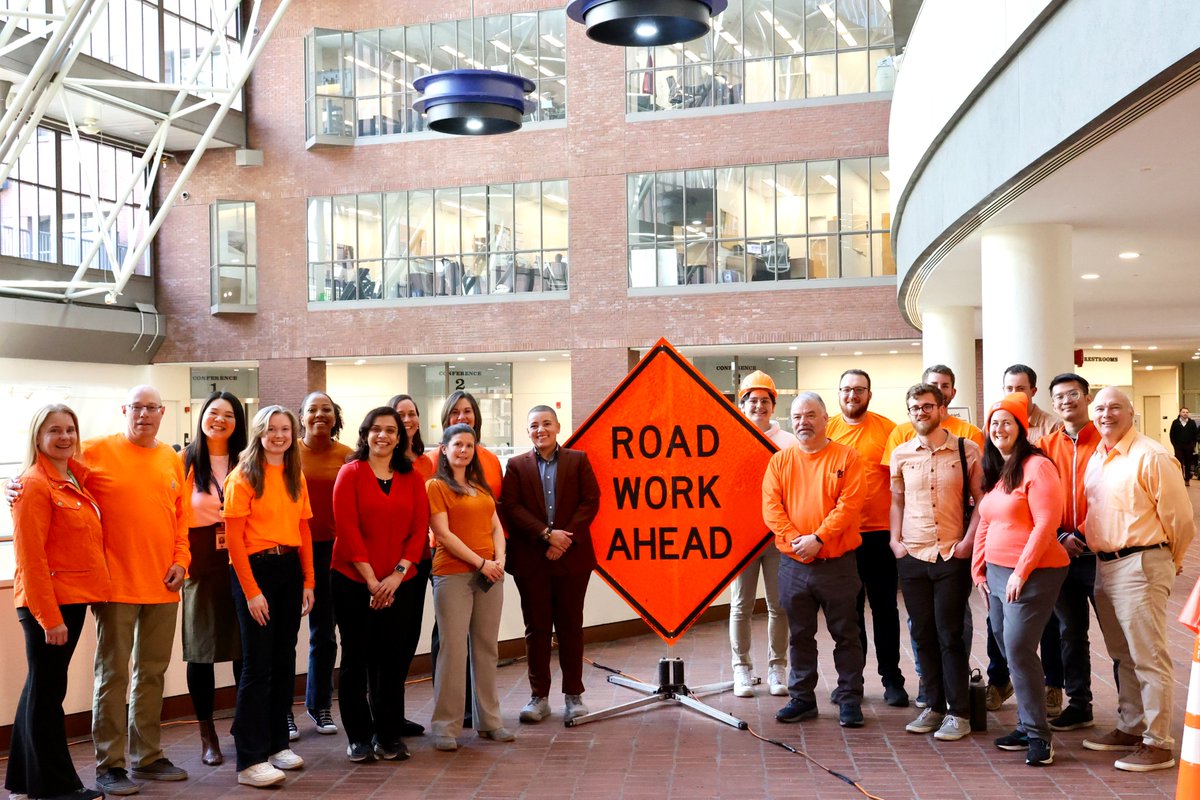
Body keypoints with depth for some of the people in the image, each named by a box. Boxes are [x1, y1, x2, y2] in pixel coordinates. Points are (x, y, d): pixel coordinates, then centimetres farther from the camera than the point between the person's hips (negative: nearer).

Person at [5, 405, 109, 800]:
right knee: (48, 691, 2)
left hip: (73, 599, 9)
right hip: (47, 604, -9)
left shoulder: (76, 479, 12)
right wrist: (48, 616, -19)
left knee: (43, 688, 16)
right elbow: (30, 557, -17)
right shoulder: (34, 485, -13)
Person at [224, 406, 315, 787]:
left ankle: (277, 743, 22)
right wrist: (251, 590, -15)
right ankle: (250, 760, -2)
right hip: (255, 569, -6)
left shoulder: (296, 478, 11)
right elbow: (234, 538, -10)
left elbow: (303, 531, 11)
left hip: (290, 570, 6)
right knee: (257, 665, -6)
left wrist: (308, 581, 4)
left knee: (285, 660, 11)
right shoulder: (243, 477, -7)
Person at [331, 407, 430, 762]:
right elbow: (347, 529, -8)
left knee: (391, 659, 5)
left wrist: (396, 574, -10)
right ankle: (358, 737, 16)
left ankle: (389, 736, 17)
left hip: (397, 584, 2)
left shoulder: (412, 478, 7)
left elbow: (419, 530, 2)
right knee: (355, 659, 5)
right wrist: (370, 579, -13)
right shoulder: (351, 473, -2)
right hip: (352, 581, -2)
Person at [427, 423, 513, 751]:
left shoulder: (481, 487, 18)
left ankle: (488, 720, 16)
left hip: (489, 574, 6)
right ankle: (445, 726, 0)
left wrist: (500, 559, -4)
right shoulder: (436, 486, -1)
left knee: (486, 648, 8)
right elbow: (444, 534, -9)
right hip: (453, 574, -6)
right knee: (453, 647, -6)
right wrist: (480, 562, -13)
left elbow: (496, 528, 14)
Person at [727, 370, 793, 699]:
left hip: (778, 534, 0)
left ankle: (777, 668, 15)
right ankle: (742, 668, 14)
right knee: (741, 606, 4)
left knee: (779, 605, 5)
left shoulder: (788, 443, 5)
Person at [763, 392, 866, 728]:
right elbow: (771, 507, -1)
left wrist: (818, 538, -18)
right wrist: (795, 539, -15)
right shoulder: (780, 461, 7)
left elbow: (849, 505, -11)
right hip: (793, 565, 3)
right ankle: (801, 698, 20)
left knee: (845, 634, 5)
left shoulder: (846, 457, -2)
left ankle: (849, 699, 14)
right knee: (800, 635, 11)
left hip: (837, 564, -3)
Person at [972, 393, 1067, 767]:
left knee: (1018, 648, -11)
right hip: (997, 572, 8)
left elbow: (1046, 524, -17)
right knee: (1009, 650, 9)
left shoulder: (1037, 467, -11)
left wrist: (1021, 572, -18)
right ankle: (1027, 725, 20)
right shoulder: (994, 472, 15)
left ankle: (1038, 734, -1)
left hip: (1032, 573, -8)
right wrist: (979, 568, 13)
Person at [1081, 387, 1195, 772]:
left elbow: (1179, 516, -10)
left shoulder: (1151, 456, -13)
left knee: (1149, 658, -3)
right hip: (1106, 566, 8)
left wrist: (1169, 560, 2)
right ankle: (1130, 728, 29)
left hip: (1140, 565, -8)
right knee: (1123, 656, 17)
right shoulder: (1096, 458, 12)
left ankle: (1158, 744, 4)